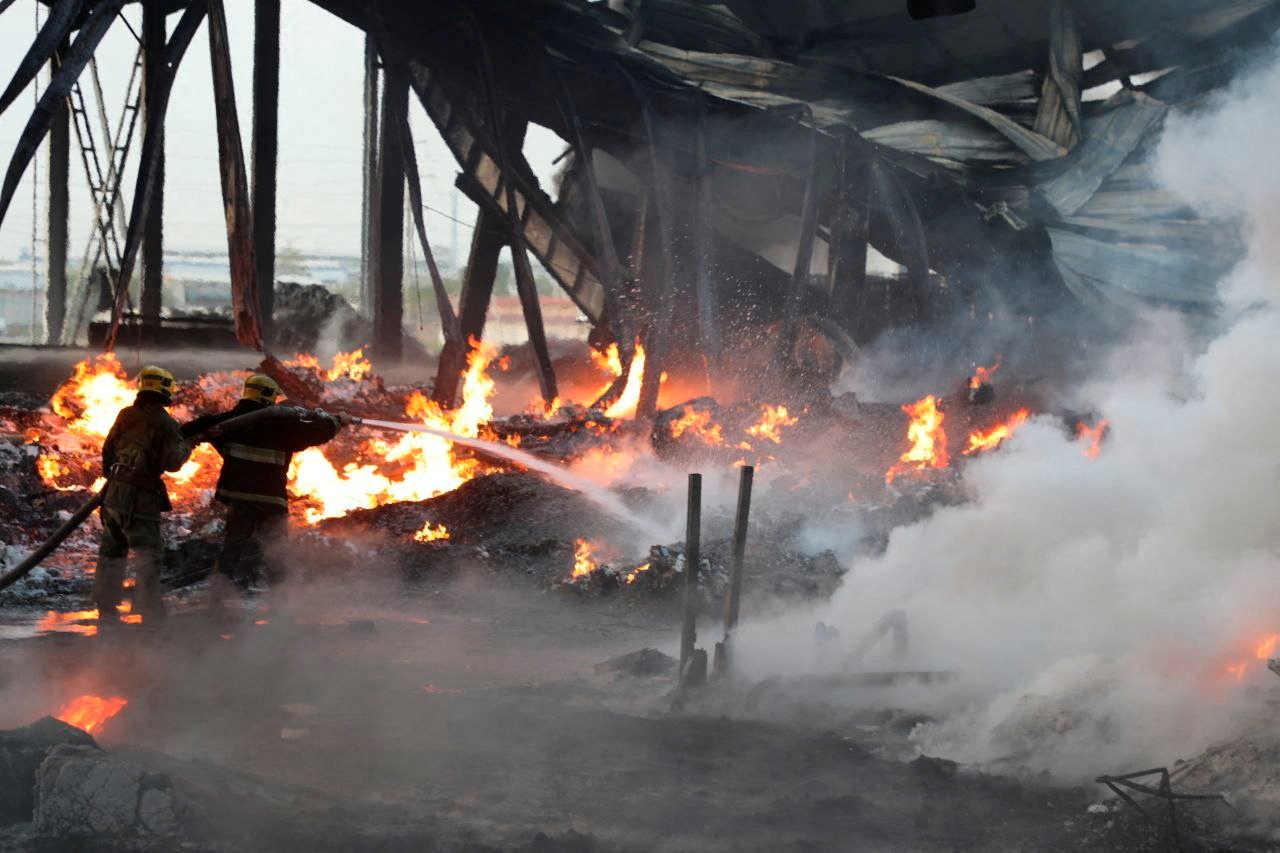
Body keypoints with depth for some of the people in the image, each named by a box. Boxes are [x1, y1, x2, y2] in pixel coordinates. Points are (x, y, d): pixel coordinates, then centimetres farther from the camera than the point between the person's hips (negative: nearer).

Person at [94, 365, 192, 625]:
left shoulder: (125, 415, 7)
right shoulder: (166, 424, -10)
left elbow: (108, 450, 14)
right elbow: (171, 463, -15)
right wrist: (185, 448, 3)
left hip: (114, 493, 6)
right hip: (141, 497, -6)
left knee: (112, 550, 16)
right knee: (148, 553, -4)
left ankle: (106, 609, 22)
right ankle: (150, 613, -10)